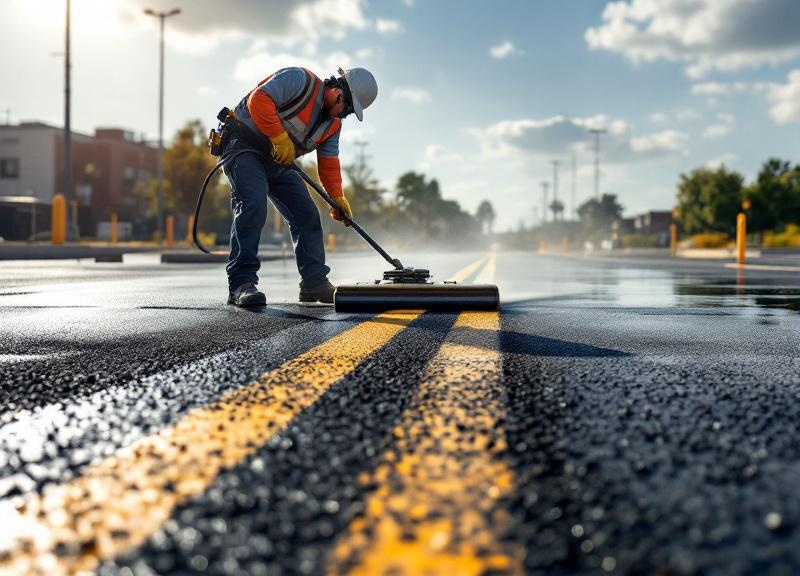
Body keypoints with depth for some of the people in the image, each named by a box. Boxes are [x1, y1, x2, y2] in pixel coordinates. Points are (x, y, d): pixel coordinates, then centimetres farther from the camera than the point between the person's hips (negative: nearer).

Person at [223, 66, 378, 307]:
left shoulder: (333, 124, 8)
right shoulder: (299, 80, -17)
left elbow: (329, 163, 8)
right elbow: (258, 100, -27)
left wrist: (337, 198, -4)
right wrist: (280, 138, -27)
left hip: (279, 164, 9)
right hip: (244, 148, -8)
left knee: (307, 214, 3)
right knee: (253, 206, -26)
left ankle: (315, 283, 11)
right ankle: (241, 283, -25)